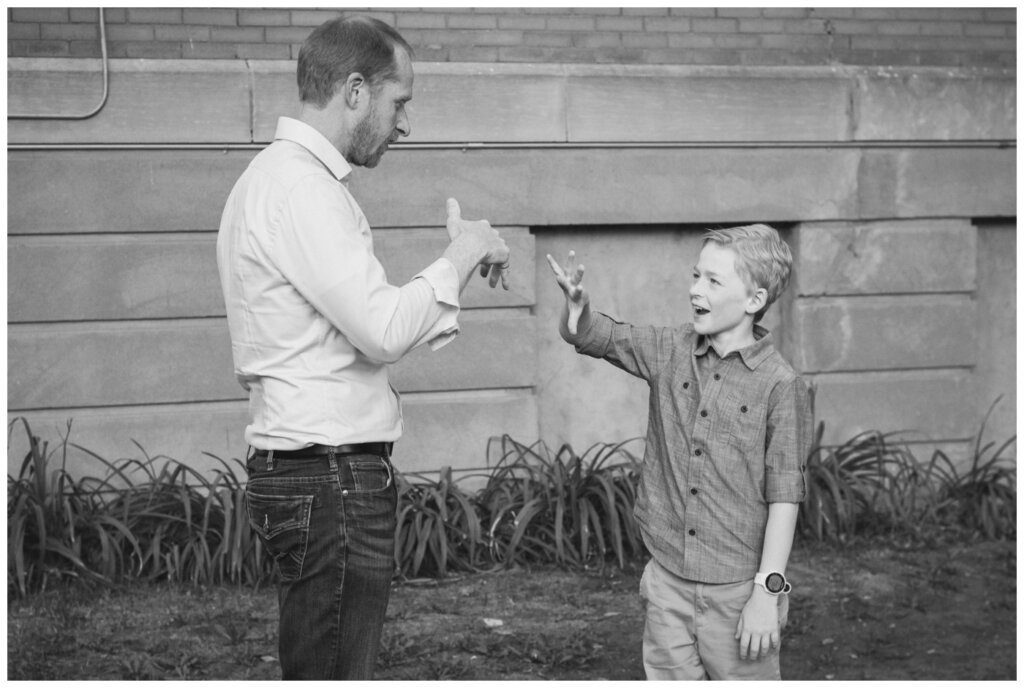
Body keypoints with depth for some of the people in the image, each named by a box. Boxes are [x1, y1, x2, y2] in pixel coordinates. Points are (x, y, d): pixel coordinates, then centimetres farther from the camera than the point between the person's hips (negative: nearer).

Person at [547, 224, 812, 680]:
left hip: (738, 591, -5)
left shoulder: (780, 386, -12)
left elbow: (784, 496, -11)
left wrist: (768, 590, -13)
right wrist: (575, 302, -18)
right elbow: (591, 335, 6)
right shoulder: (670, 352, 4)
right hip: (668, 582, 5)